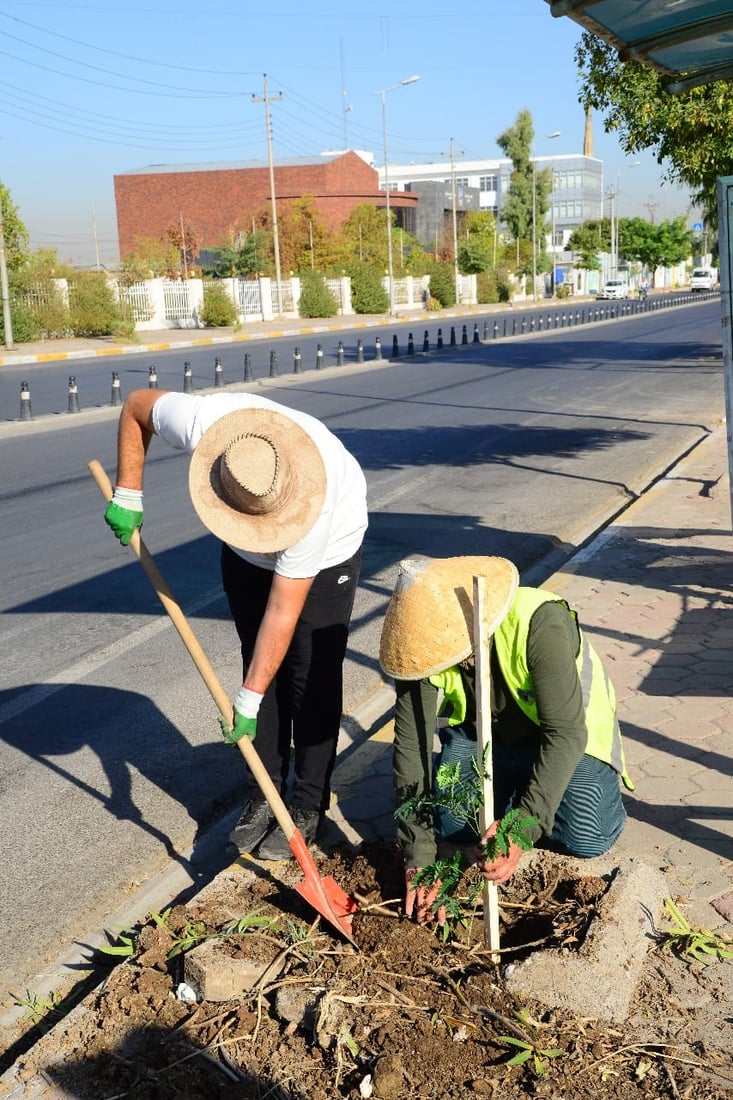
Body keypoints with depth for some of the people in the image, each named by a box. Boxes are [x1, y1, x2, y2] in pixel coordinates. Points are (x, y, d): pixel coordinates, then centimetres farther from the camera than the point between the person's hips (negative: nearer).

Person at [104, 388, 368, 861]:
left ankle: (308, 807, 5)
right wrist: (128, 494, -13)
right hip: (245, 557, 4)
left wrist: (248, 700, -30)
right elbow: (137, 405, -13)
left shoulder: (310, 502, -44)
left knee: (312, 677, -7)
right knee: (260, 663, 5)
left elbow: (282, 613, -35)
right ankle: (263, 795, 16)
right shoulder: (200, 420, -37)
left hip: (326, 550, -4)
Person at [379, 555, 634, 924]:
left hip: (568, 732, -3)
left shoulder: (540, 623, -38)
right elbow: (410, 745, -22)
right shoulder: (428, 643, -25)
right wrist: (418, 858, -25)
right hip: (480, 732, 3)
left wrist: (521, 829, -45)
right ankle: (509, 787, 17)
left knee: (588, 837, -21)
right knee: (451, 826, -15)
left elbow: (565, 733, -38)